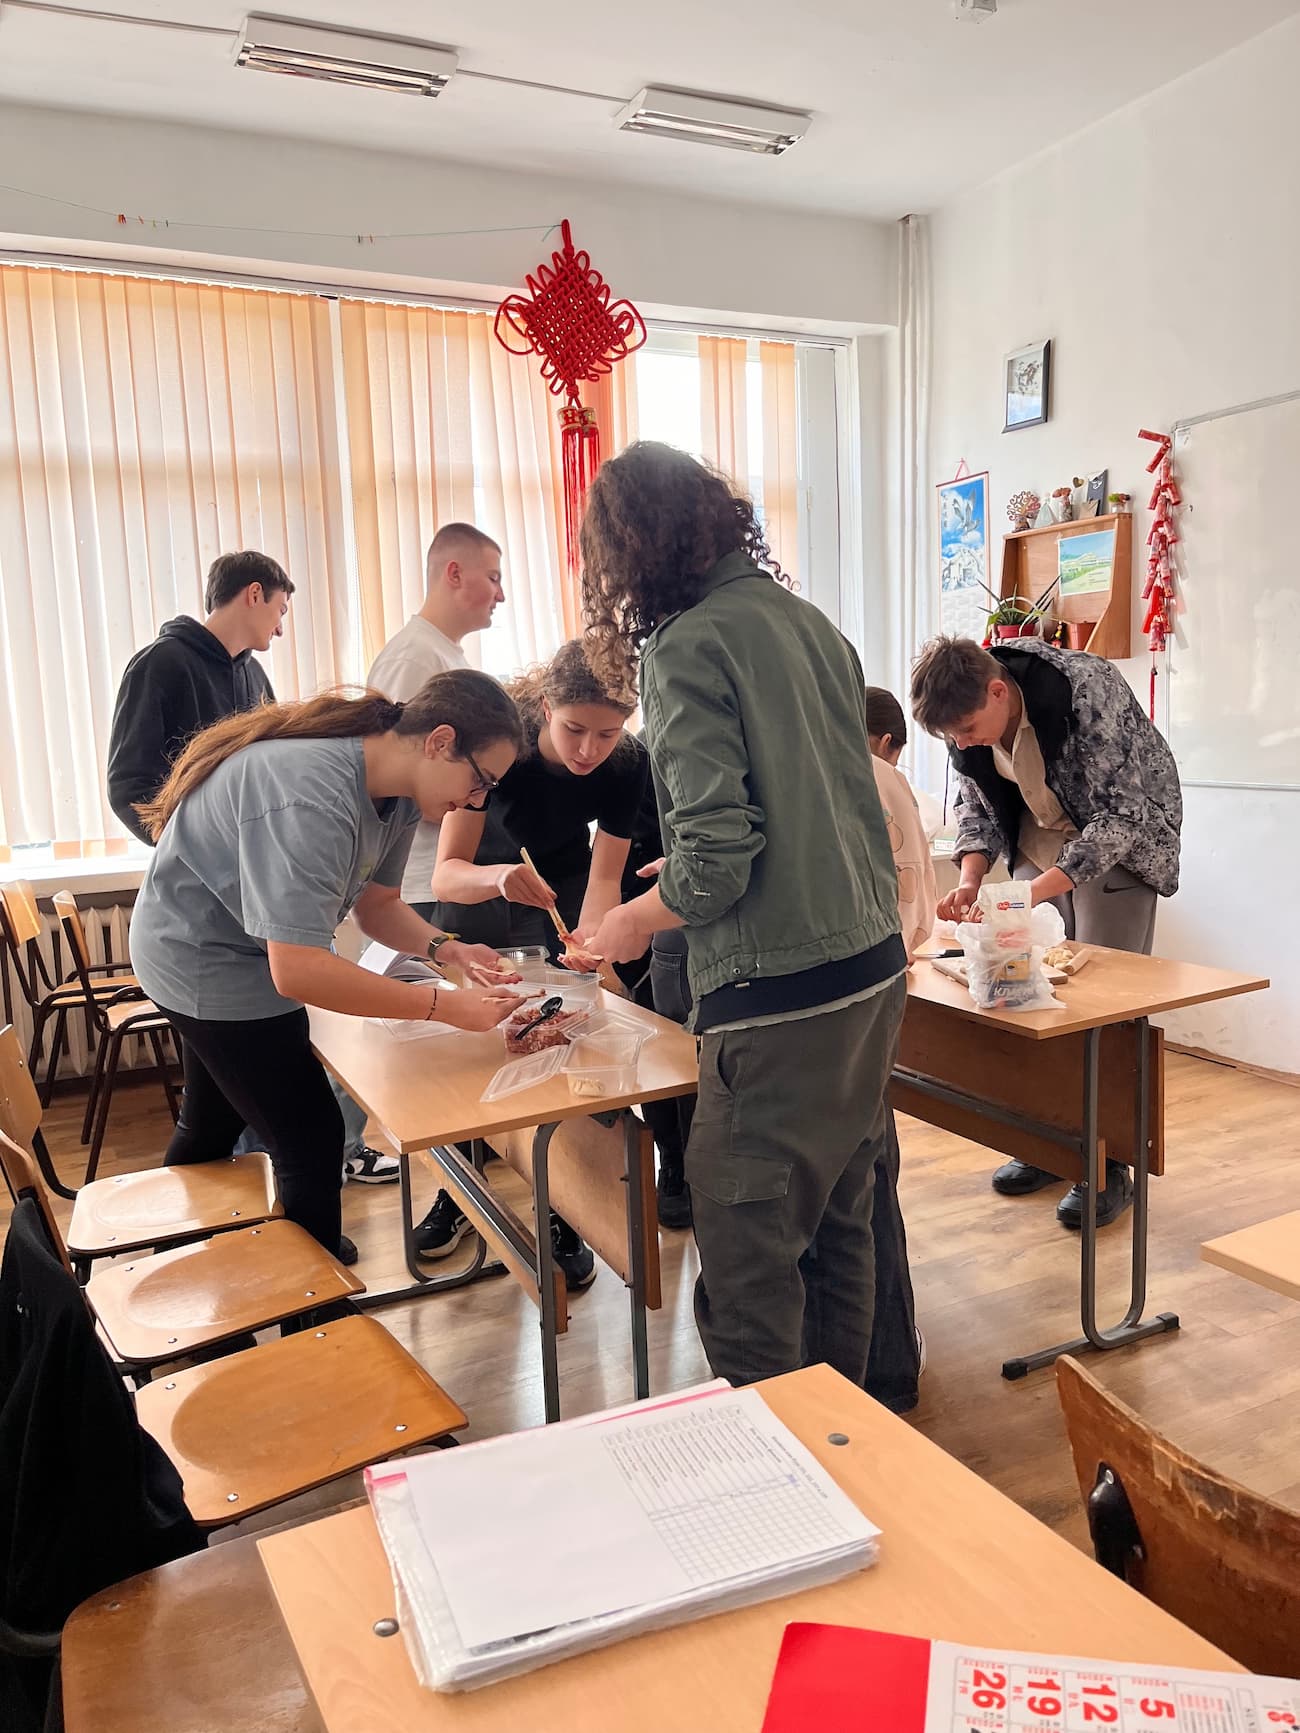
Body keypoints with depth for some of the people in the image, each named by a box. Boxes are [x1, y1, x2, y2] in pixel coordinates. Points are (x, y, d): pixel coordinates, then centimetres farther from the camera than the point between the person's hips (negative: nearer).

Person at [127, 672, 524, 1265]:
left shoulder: (396, 791, -9)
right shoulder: (313, 798, -38)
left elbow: (376, 904, 2)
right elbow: (296, 971, -42)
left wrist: (446, 948, -17)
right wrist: (446, 1006, -39)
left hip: (254, 954, 9)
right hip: (207, 964, -9)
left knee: (212, 1125, 25)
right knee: (311, 1138, -6)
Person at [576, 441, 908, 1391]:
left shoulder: (688, 647, -13)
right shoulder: (810, 620, 11)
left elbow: (716, 856, -19)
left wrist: (628, 924, 0)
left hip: (780, 1001, -9)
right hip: (873, 970, 9)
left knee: (750, 1261, 4)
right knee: (839, 1223, 21)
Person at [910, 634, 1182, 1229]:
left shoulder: (1089, 693, -33)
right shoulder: (968, 720, -14)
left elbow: (1121, 813, -30)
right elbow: (976, 803, 0)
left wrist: (1034, 892, -38)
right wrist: (969, 881, -18)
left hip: (1119, 842, -5)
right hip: (1040, 841, 6)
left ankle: (1109, 1165, 4)